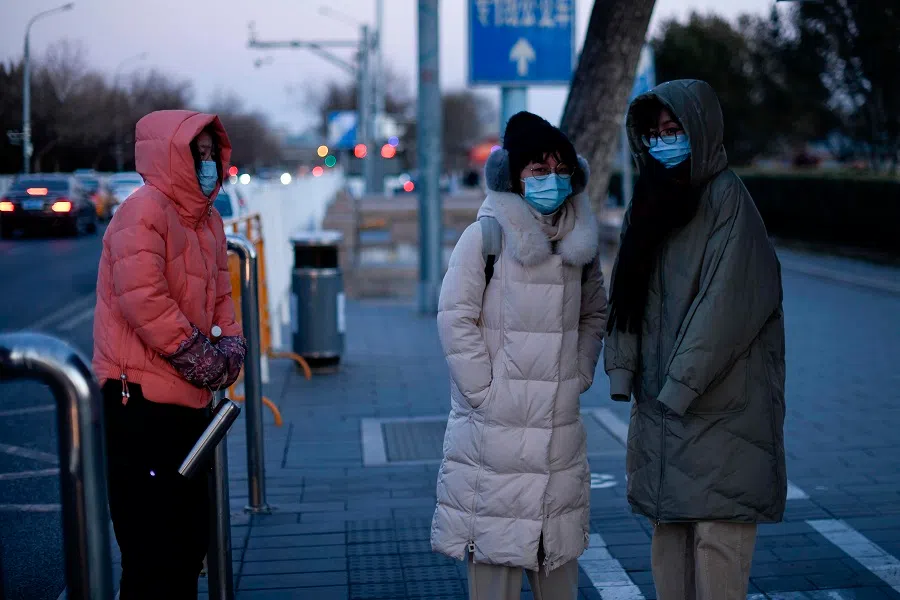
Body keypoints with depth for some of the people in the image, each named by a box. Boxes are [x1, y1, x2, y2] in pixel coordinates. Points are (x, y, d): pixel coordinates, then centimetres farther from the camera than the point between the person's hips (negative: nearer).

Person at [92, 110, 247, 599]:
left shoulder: (207, 219, 15)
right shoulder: (145, 210, -13)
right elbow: (141, 297, -23)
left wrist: (232, 346, 1)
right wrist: (201, 359, -17)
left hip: (187, 402, 10)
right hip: (141, 400, -9)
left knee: (191, 540, 18)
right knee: (153, 554, -4)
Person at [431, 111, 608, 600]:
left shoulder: (580, 237, 8)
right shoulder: (487, 235, -9)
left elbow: (595, 313, 21)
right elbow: (455, 318, -10)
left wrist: (580, 375, 9)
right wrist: (484, 391, -13)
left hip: (560, 425, 5)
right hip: (495, 427, -5)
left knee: (559, 550, 14)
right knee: (496, 549, 0)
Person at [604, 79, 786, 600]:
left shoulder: (726, 196, -8)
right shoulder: (652, 198, 14)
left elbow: (727, 301, -16)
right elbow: (628, 293, 13)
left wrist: (682, 385, -16)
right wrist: (622, 370, 4)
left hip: (719, 398, -7)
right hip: (661, 397, 7)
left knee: (717, 535, -6)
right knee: (669, 527, 11)